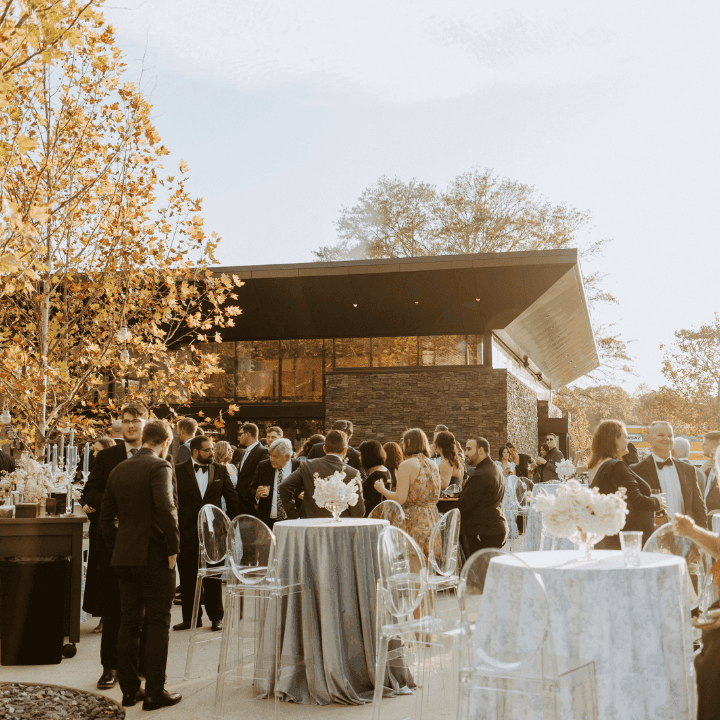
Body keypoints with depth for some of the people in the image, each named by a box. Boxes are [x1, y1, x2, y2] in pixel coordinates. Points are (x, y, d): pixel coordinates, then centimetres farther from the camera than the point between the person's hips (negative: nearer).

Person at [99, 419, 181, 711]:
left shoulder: (118, 470, 10)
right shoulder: (160, 467, -11)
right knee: (157, 624, 2)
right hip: (154, 556, -6)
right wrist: (173, 547, -16)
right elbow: (166, 508, -24)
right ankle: (155, 692, 5)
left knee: (129, 623, 12)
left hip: (124, 557, 7)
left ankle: (129, 689, 19)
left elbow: (106, 515, 14)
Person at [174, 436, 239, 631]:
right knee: (188, 576, 5)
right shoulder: (178, 471, 1)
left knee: (213, 576, 4)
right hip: (187, 532, 0)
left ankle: (216, 617, 14)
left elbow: (233, 499, 11)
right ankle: (191, 617, 17)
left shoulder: (221, 470, 6)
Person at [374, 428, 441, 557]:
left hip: (414, 522, -7)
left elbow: (400, 499, -14)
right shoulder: (433, 465, 10)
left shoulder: (406, 465, -10)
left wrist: (382, 489, 1)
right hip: (433, 519, 7)